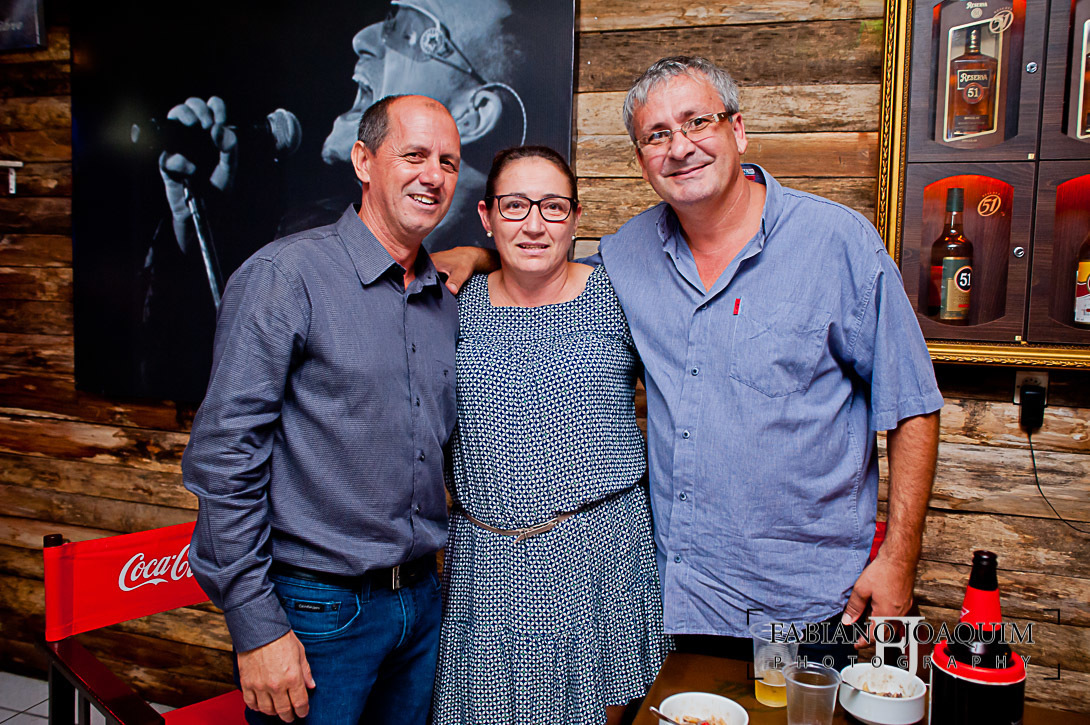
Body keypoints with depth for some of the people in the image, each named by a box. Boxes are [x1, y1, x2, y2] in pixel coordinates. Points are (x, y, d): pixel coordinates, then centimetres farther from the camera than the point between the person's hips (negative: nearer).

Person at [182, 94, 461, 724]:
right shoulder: (286, 276, -13)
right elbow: (224, 454, -16)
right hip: (316, 608, -6)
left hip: (422, 601, 6)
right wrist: (257, 626, -17)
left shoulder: (447, 305, 7)